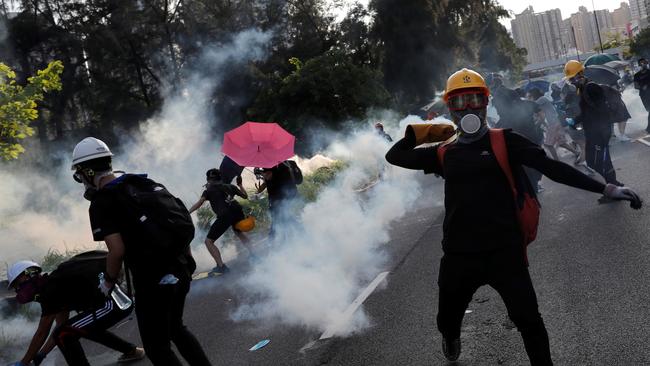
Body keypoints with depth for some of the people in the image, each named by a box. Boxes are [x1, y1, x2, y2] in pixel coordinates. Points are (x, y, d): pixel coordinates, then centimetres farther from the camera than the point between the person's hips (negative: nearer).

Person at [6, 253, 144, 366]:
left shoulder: (50, 289, -9)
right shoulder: (56, 283, 19)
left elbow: (42, 333, -3)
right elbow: (62, 326, 23)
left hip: (115, 301, -11)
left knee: (63, 336, -9)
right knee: (86, 328, 31)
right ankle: (132, 351, 38)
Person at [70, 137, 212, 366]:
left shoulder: (102, 202, -10)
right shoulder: (143, 182, 11)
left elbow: (117, 251, -19)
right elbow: (181, 220, 13)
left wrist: (108, 282, 0)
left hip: (154, 279, -7)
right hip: (180, 269, 7)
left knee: (157, 347, 9)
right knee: (176, 329, 27)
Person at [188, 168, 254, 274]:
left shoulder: (209, 191, 13)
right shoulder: (229, 186, 24)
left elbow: (199, 203, -4)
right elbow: (245, 196, 31)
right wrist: (240, 185, 45)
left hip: (224, 216, -6)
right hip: (238, 211, 6)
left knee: (208, 241, 4)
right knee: (238, 232, 37)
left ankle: (221, 266, -8)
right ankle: (253, 255, 35)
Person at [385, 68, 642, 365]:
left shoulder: (503, 141, 0)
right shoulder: (444, 153, 8)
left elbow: (551, 167, -7)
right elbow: (394, 157, 13)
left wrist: (606, 188, -13)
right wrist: (420, 131, 7)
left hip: (504, 251, -3)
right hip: (459, 255, 3)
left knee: (528, 321, -6)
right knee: (447, 320, 19)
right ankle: (451, 339, 54)